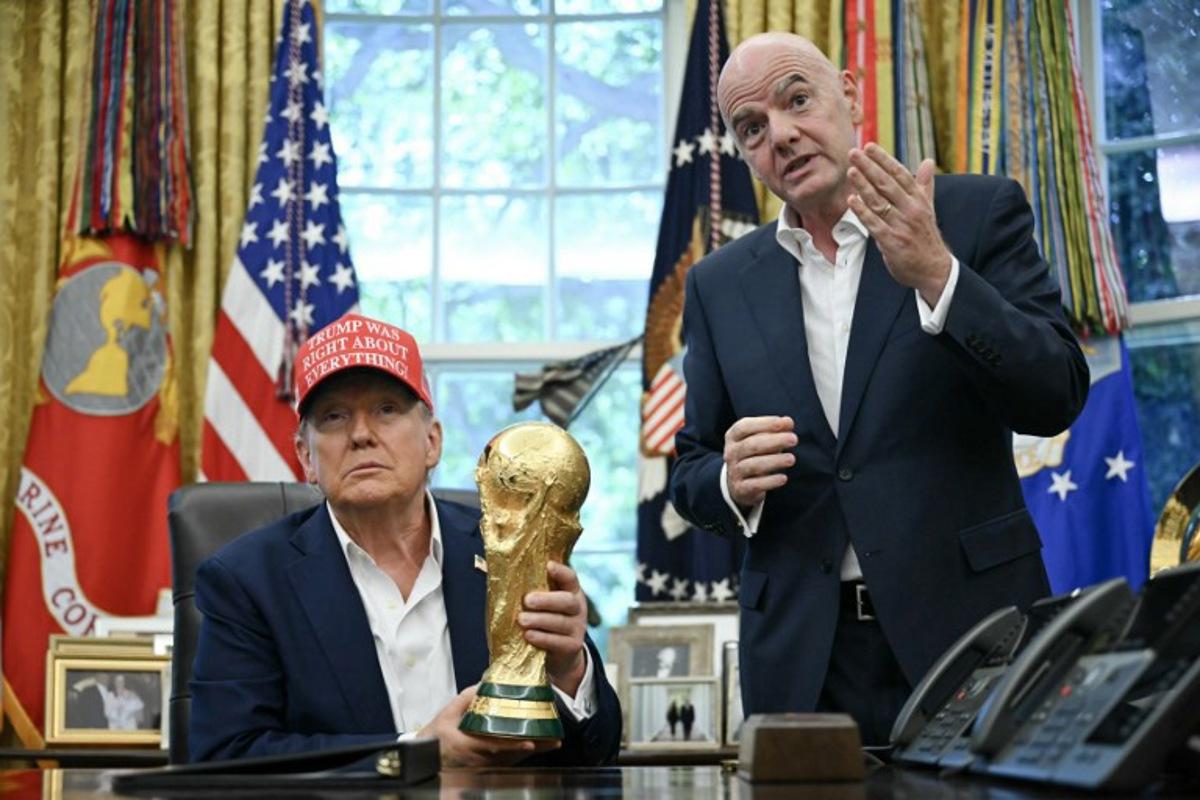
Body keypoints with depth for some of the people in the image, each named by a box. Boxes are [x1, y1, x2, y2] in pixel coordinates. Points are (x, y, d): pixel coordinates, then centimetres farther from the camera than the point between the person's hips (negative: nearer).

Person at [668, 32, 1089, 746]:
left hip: (969, 632, -2)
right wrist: (731, 481, -11)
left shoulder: (977, 213, 0)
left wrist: (936, 276, -22)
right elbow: (692, 474, 12)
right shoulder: (721, 284, 9)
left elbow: (1057, 396, -9)